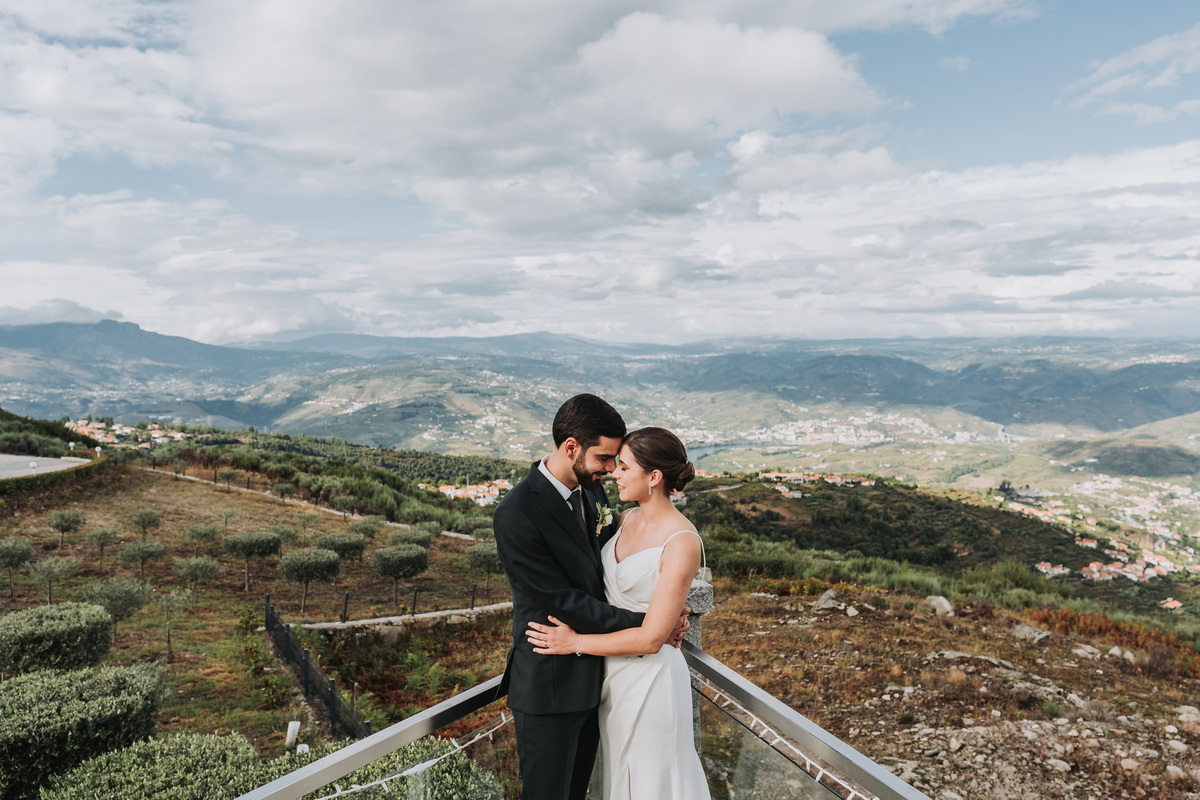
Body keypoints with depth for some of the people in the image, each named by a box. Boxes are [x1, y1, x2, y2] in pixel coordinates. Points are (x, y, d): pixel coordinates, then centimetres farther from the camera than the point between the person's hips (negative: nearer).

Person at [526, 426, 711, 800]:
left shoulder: (682, 543, -23)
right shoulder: (628, 519, 0)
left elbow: (651, 638, -23)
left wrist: (576, 642, -16)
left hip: (648, 678, -7)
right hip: (612, 671, 7)